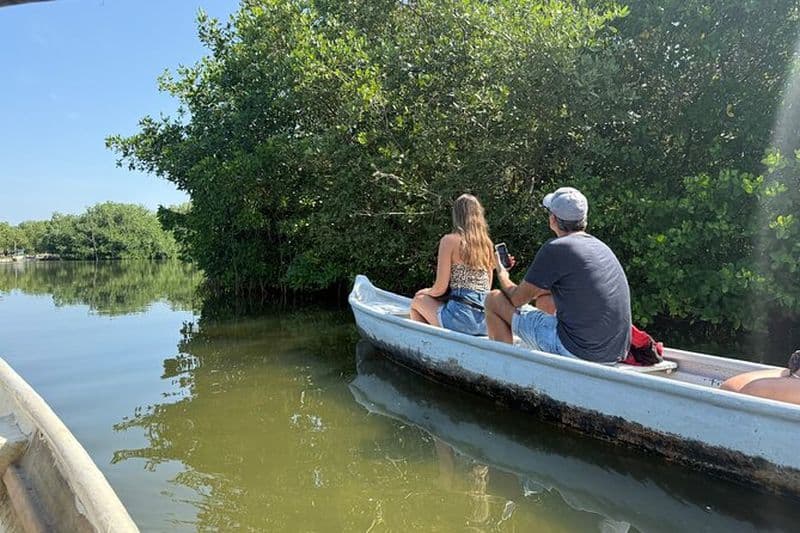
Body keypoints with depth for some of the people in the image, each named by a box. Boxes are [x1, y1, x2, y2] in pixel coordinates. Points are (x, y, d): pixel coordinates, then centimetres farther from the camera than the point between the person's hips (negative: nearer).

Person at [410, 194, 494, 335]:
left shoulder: (450, 240, -6)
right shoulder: (487, 242, 9)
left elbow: (440, 288, -7)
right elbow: (486, 288, 14)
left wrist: (426, 292, 16)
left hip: (462, 319, -6)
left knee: (417, 301, 21)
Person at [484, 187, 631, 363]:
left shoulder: (556, 248, -12)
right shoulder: (601, 246, 12)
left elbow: (517, 299, -3)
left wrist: (502, 275, 17)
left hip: (578, 351, -8)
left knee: (494, 300, 3)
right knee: (544, 301, 32)